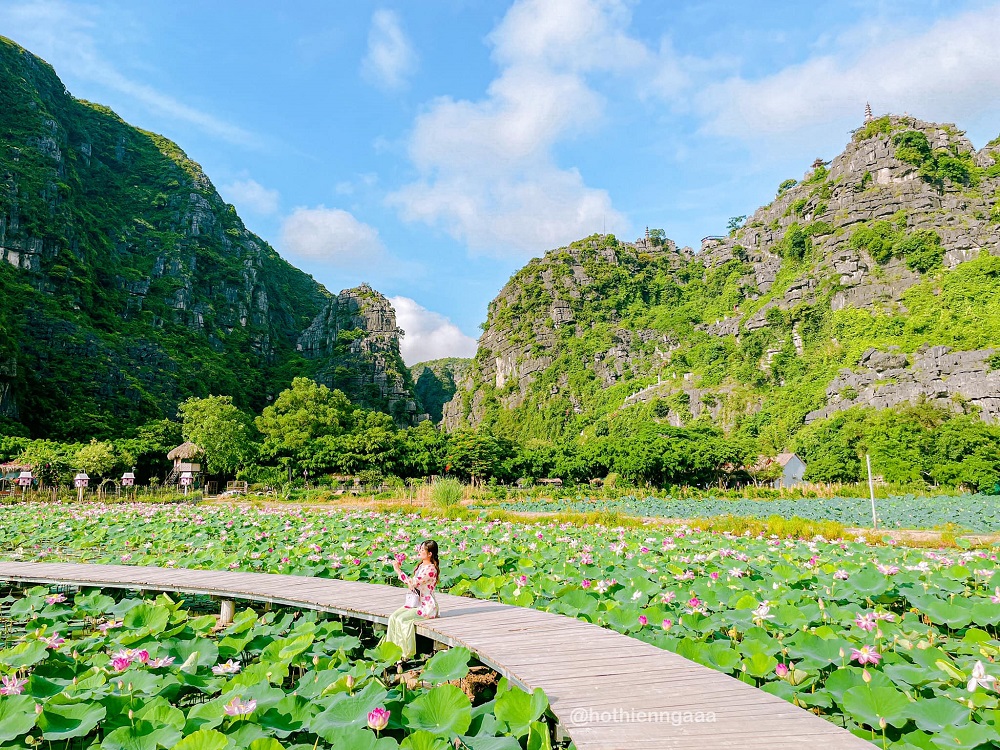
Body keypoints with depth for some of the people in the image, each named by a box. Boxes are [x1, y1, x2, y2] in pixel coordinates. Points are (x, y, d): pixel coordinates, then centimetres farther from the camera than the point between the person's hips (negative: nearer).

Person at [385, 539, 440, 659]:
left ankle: (406, 653, -11)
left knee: (402, 619, -22)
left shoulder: (431, 569, -17)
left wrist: (398, 570, -21)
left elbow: (414, 582, -26)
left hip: (427, 606, -9)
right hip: (416, 602, 9)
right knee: (393, 617, -10)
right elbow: (411, 582, 21)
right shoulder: (421, 565, 13)